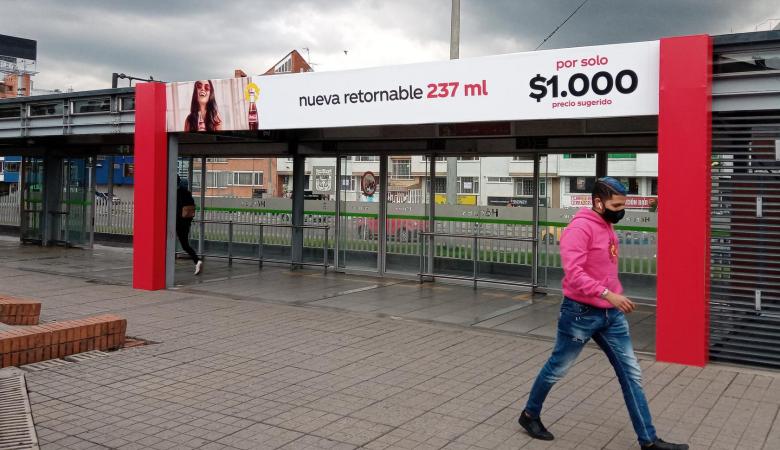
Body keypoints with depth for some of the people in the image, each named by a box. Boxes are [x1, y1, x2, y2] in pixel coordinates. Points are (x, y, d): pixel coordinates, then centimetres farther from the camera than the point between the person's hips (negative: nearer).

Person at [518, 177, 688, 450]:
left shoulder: (607, 227, 10)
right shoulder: (579, 228, -18)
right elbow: (573, 273, -27)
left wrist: (615, 299, 17)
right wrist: (608, 294, -31)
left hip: (611, 314, 8)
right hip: (581, 313, -8)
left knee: (631, 374, 7)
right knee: (556, 369, 9)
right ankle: (530, 415, 30)